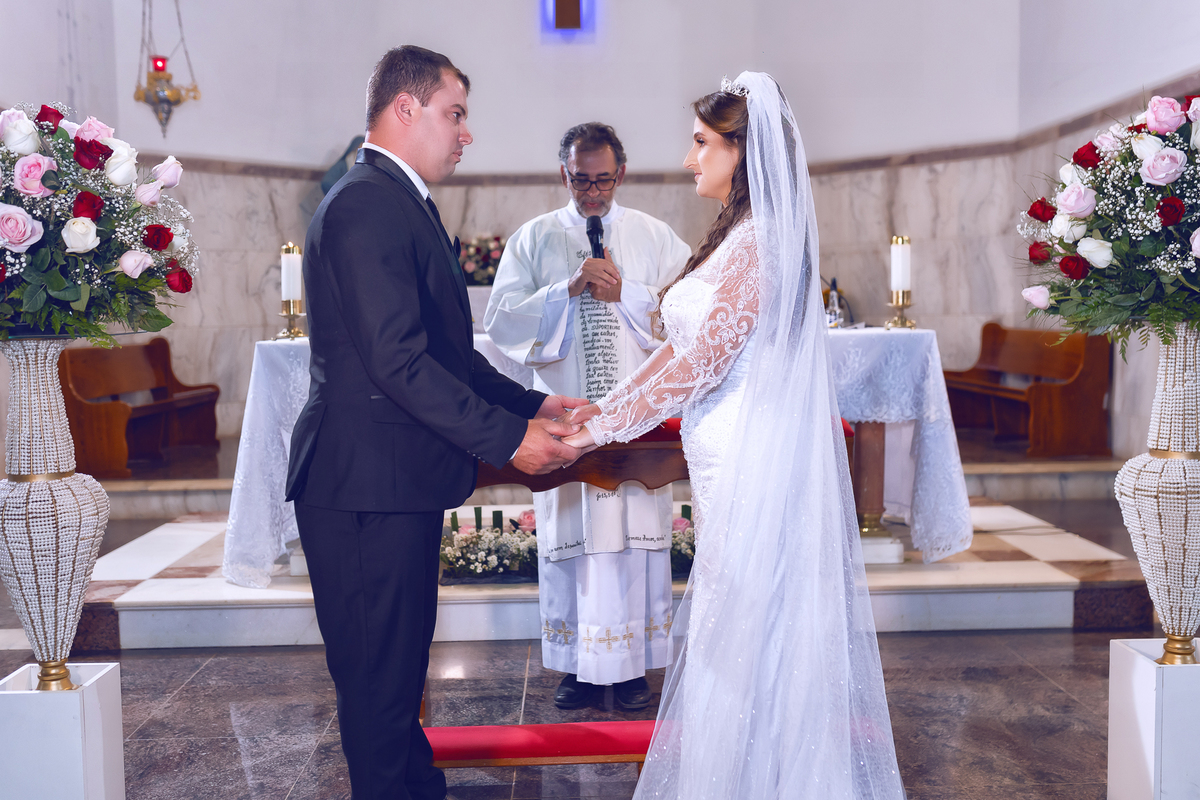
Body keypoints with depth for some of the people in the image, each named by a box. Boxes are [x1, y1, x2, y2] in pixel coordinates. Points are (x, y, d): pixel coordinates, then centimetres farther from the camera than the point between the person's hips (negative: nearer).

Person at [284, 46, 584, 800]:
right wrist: (509, 438, -19)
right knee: (380, 674, 3)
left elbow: (446, 351, 19)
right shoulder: (366, 206, -16)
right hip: (371, 487, -10)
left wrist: (531, 404, 10)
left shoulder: (404, 203, 18)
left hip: (397, 482, 11)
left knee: (399, 665, 21)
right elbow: (398, 360, -23)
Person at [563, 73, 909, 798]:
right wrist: (606, 406, 10)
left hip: (754, 457, -9)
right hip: (728, 457, 9)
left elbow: (704, 360, -20)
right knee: (738, 618, 16)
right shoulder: (734, 236, 14)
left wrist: (608, 426, -14)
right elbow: (682, 348, 15)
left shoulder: (760, 239, -15)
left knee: (747, 617, 2)